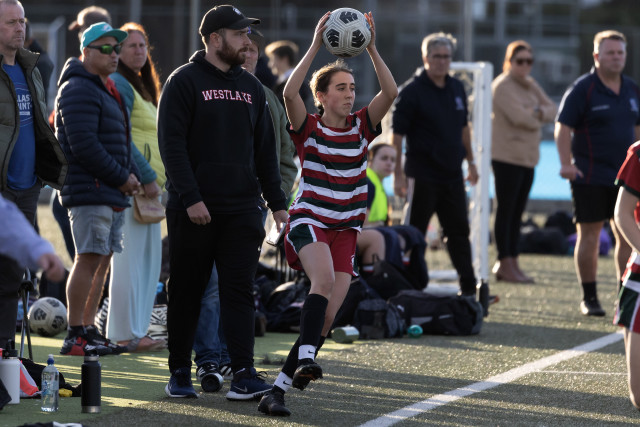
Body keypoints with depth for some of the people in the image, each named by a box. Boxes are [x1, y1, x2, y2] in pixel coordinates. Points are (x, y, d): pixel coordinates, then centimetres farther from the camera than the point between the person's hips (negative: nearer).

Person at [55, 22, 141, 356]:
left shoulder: (106, 89, 22)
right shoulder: (78, 90, -11)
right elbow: (84, 146, -20)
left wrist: (131, 176, 9)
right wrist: (121, 177, -14)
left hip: (112, 192, 10)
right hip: (89, 190, -10)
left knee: (102, 260, 11)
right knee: (88, 259, -11)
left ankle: (88, 330, 16)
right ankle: (75, 337, -10)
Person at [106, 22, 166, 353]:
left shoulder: (143, 86, 21)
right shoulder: (119, 84, -10)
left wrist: (158, 177, 18)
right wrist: (147, 176, -19)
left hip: (148, 184, 10)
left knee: (149, 260, 10)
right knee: (130, 258, -9)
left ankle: (136, 330, 13)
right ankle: (126, 334, -7)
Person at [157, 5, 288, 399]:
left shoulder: (251, 87, 14)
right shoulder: (185, 82, -3)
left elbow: (265, 150, 18)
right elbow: (172, 145, -10)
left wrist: (277, 202, 11)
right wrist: (190, 198, -18)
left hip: (242, 209, 4)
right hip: (193, 210, -4)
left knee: (239, 291, -3)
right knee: (187, 292, 4)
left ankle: (243, 375, -7)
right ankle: (180, 374, 13)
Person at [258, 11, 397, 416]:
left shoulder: (361, 126, 6)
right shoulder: (309, 128, -3)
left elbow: (391, 92, -8)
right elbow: (290, 93, -22)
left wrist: (371, 48, -16)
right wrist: (316, 46, -24)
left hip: (345, 230, 4)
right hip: (308, 221, -4)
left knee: (328, 315, -7)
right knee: (324, 280, -35)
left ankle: (279, 388, -2)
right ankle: (305, 359, -41)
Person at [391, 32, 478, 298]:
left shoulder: (457, 88, 10)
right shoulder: (411, 91, -10)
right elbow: (397, 134, -11)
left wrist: (470, 162, 21)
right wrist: (398, 174, -15)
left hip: (452, 176, 6)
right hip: (422, 176, -6)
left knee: (459, 232, 11)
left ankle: (469, 289, 18)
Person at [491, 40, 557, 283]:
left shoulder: (530, 86, 17)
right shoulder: (503, 86, -9)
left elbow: (552, 109, 10)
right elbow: (518, 117, -20)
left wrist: (540, 112, -11)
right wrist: (537, 118, -1)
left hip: (527, 158, 8)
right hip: (507, 156, -8)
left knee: (517, 213, 9)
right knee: (506, 210, -5)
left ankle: (512, 262, 12)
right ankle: (505, 264, -4)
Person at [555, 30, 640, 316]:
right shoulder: (582, 89, -7)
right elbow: (563, 126, -11)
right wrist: (566, 163, -22)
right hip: (589, 177, -5)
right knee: (589, 236, 1)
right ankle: (589, 298, 10)